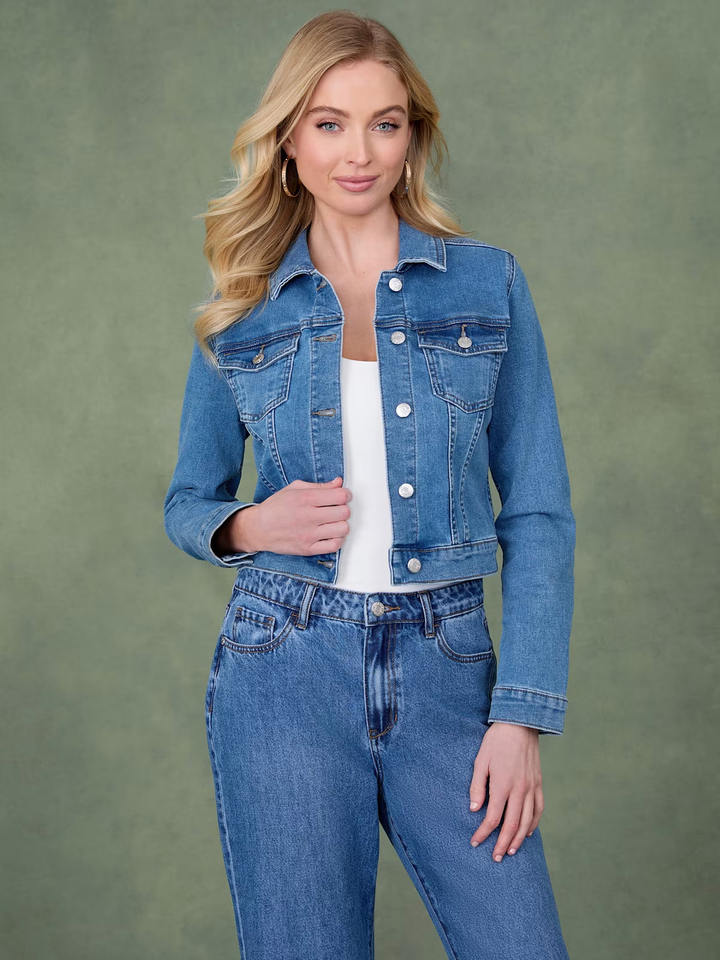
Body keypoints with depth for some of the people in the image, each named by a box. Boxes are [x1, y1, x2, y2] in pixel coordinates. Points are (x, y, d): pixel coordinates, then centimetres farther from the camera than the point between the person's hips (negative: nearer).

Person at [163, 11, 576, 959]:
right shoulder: (243, 312, 6)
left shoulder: (488, 283, 4)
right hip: (286, 668, 0)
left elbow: (537, 512, 2)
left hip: (444, 671, 0)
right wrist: (251, 526, -9)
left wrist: (523, 713, -6)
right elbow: (187, 504, 14)